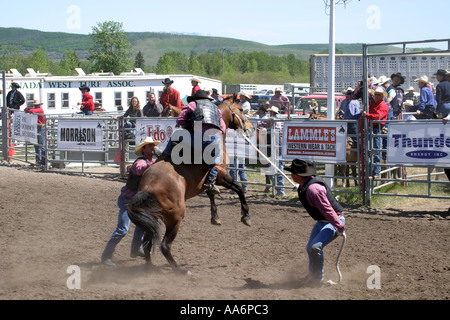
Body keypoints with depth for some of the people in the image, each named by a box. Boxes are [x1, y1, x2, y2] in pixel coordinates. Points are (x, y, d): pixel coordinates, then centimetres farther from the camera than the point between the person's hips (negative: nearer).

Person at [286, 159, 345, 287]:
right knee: (310, 248, 17)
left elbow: (327, 210, -30)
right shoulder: (303, 186, 1)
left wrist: (340, 228, -26)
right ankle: (313, 274, 37)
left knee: (315, 247, -24)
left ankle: (318, 279, -10)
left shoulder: (313, 189, -32)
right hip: (322, 221, 11)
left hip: (334, 220, -11)